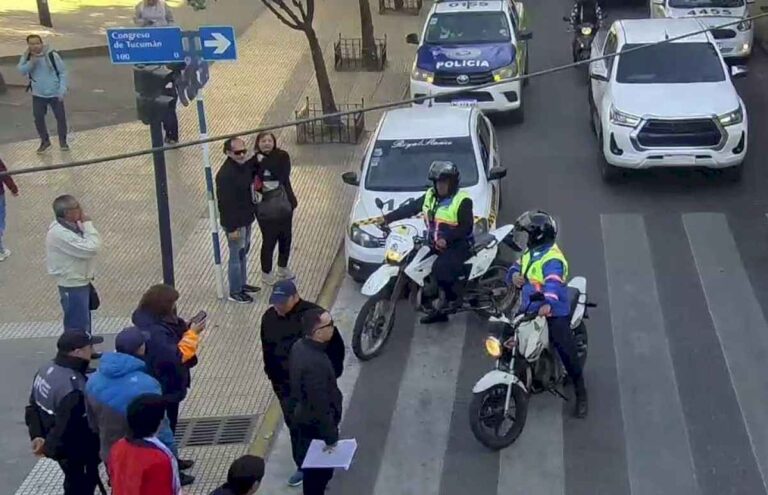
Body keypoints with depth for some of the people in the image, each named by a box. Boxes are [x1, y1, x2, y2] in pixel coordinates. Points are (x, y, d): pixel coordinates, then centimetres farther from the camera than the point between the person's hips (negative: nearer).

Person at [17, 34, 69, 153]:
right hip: (38, 95, 2)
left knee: (61, 117, 3)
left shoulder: (52, 55, -12)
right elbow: (21, 70, -17)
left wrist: (62, 90, -15)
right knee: (38, 118, 5)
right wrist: (31, 62, -34)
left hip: (55, 94, -2)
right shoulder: (26, 57, -2)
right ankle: (45, 141, 25)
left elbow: (63, 73, -8)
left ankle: (62, 141, 22)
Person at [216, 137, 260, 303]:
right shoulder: (225, 174, -26)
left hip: (246, 219, 9)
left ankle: (242, 283, 39)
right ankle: (235, 292, 17)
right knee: (236, 256, 3)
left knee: (243, 252, 22)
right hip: (235, 223, -9)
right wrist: (231, 228, -23)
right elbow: (225, 203, -24)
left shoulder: (245, 165, 0)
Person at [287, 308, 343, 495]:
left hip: (304, 418, 9)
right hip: (315, 425, -9)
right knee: (320, 470, 13)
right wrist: (330, 436, -17)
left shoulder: (299, 346, -7)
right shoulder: (315, 363, -37)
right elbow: (320, 406, -29)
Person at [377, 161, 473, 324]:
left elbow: (466, 227, -16)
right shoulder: (430, 196, 8)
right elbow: (410, 209, 8)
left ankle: (452, 299, -6)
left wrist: (447, 239, -27)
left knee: (440, 268, -32)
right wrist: (387, 218, 1)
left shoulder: (462, 201, -12)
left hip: (458, 246, -8)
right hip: (436, 245, 8)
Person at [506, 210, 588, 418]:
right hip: (529, 311, 8)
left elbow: (553, 283, -38)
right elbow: (517, 266, 16)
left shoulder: (552, 259, -22)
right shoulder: (530, 252, 8)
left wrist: (548, 303, -57)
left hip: (553, 314, -8)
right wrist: (514, 274, -10)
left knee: (568, 354, -3)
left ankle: (581, 395, 10)